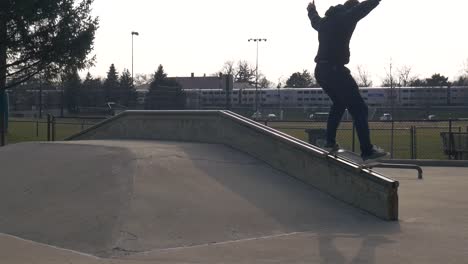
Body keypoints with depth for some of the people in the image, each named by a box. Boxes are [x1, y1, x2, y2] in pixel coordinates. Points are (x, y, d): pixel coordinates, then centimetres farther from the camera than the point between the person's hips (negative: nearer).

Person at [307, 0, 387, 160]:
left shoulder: (324, 21, 19)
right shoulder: (346, 17, -5)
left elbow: (314, 19, 42)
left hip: (320, 70, 9)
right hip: (335, 70, -9)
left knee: (339, 104, 28)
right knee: (359, 108, -7)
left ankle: (330, 143, 25)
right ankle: (367, 151, -11)